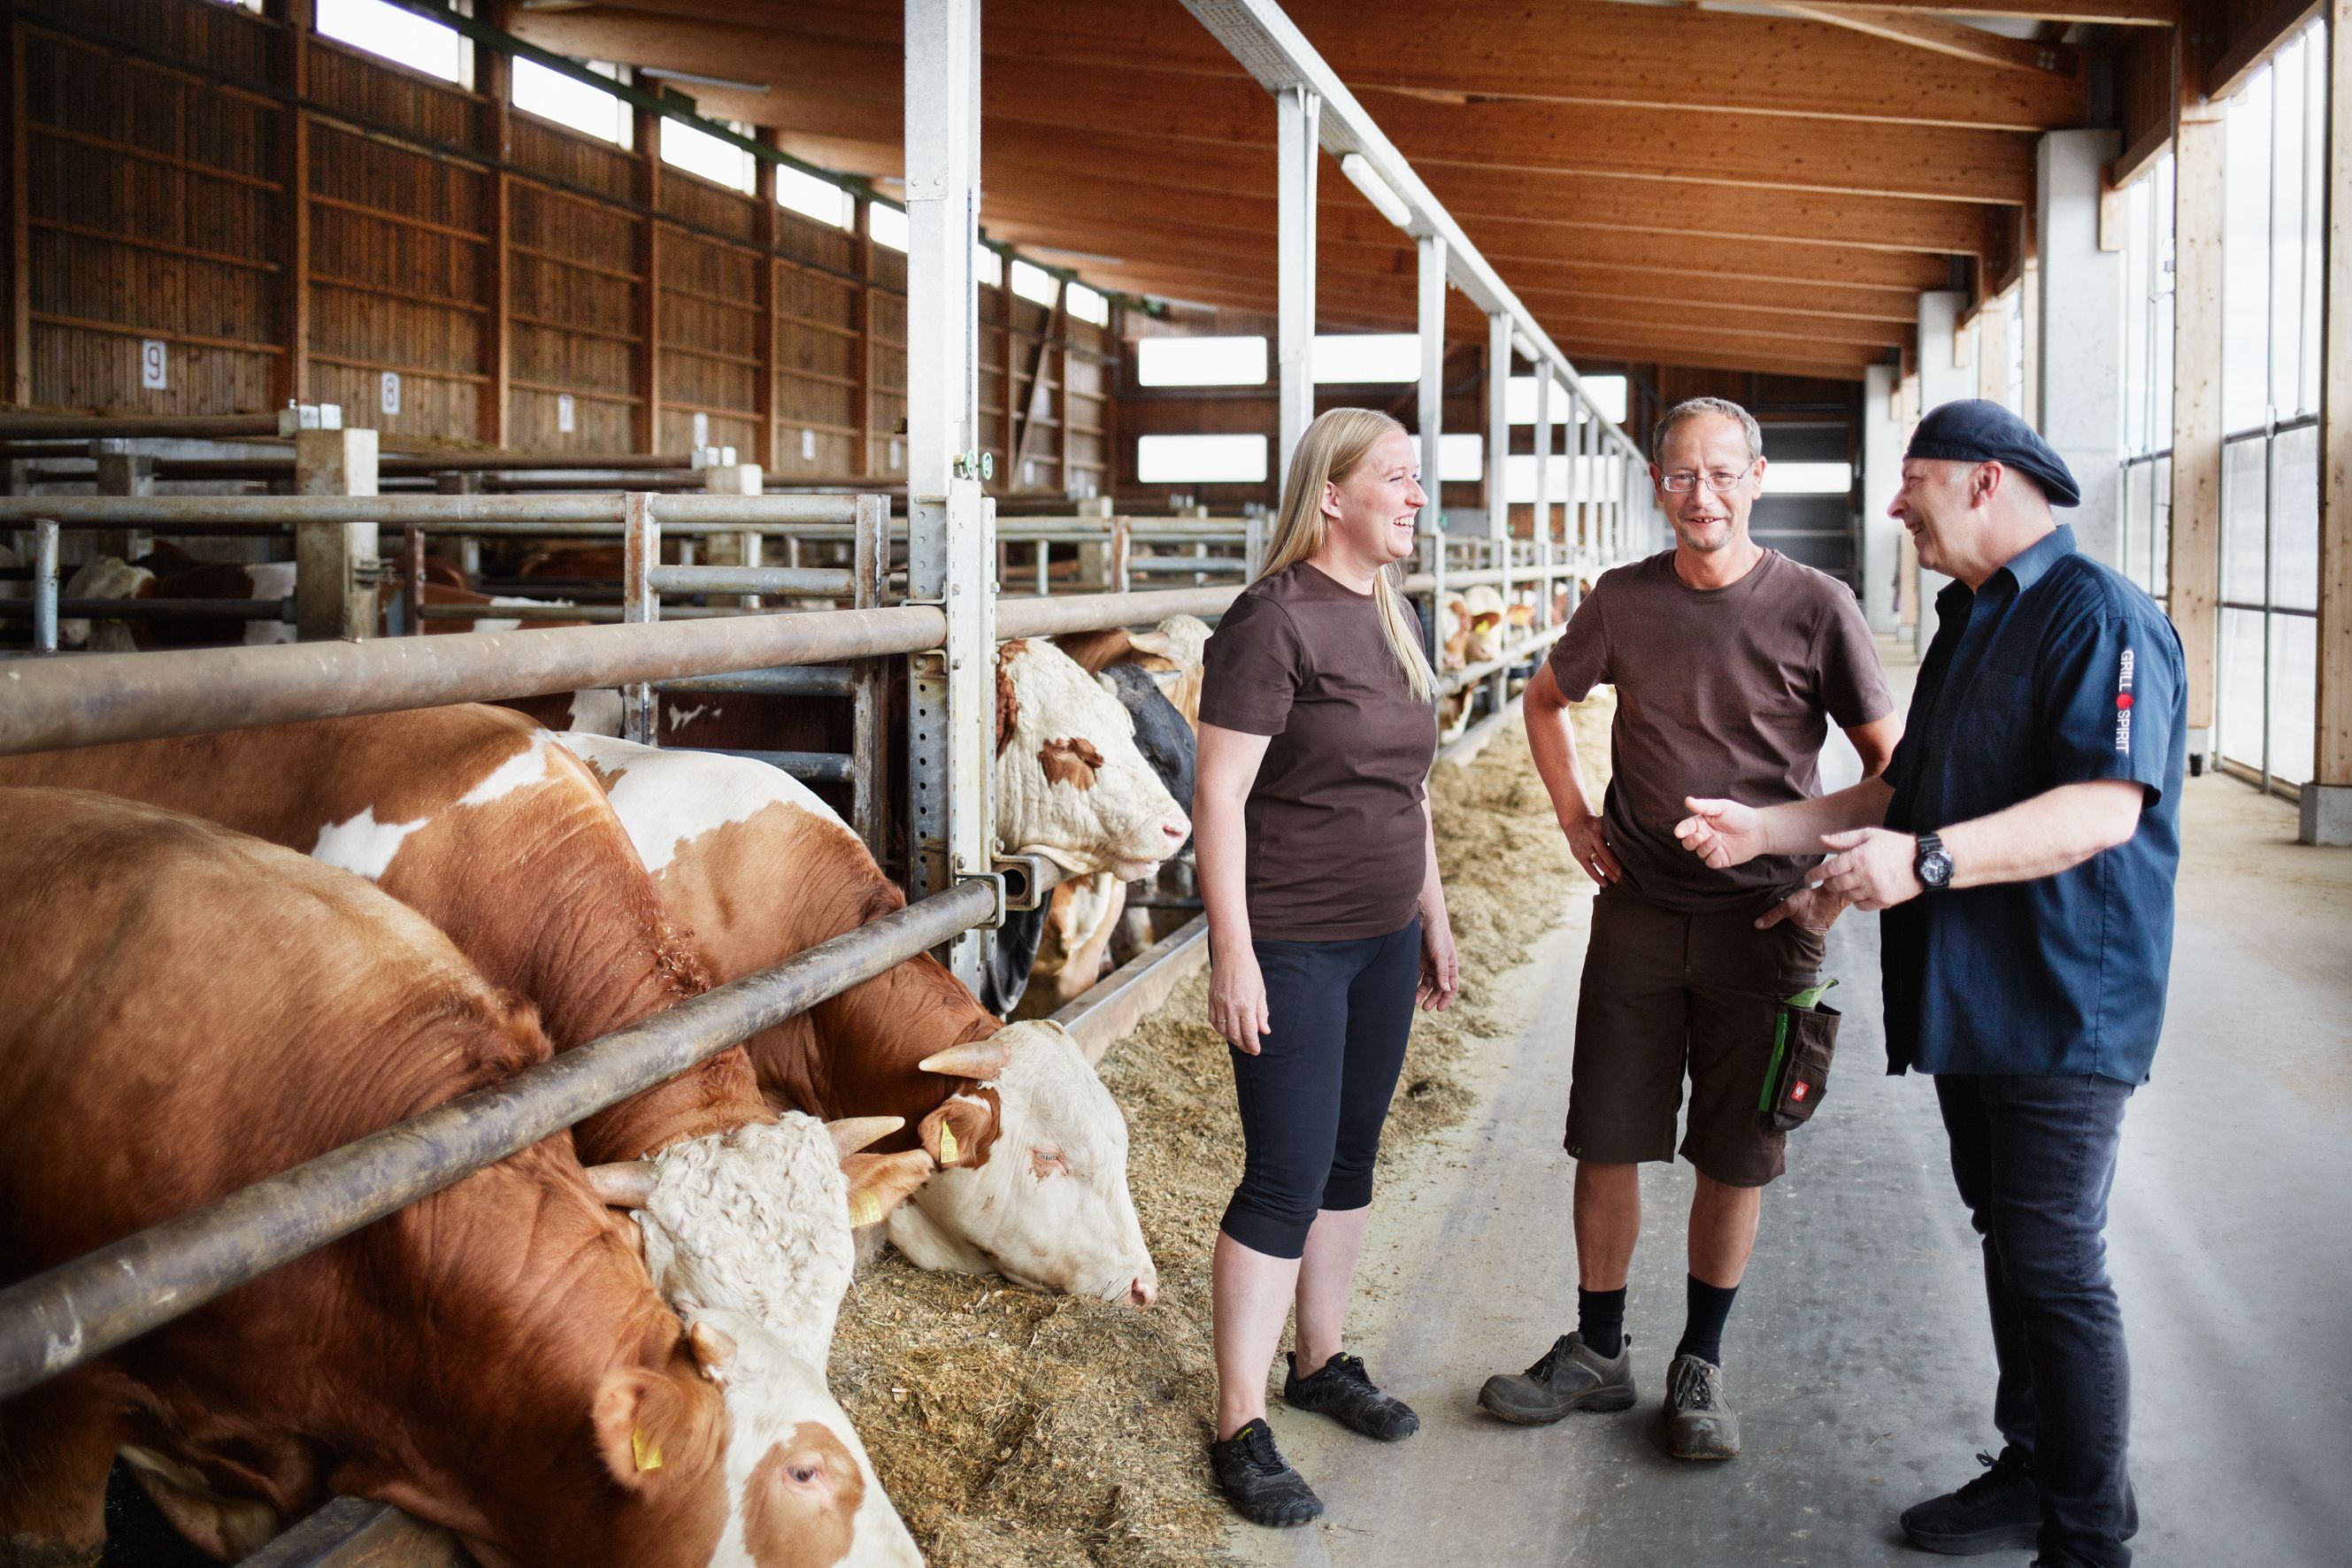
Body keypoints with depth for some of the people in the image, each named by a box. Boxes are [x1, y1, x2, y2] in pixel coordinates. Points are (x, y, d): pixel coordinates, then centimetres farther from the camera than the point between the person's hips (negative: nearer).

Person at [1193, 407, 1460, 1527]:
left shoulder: (1392, 617, 10)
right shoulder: (1275, 620, -16)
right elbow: (1217, 793, -18)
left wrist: (1432, 913, 19)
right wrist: (1233, 950, -20)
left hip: (1383, 940, 8)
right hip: (1290, 948, -8)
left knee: (1349, 1159, 16)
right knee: (1286, 1176, -4)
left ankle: (1322, 1361, 33)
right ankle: (1240, 1429, 7)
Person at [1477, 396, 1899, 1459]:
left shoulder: (1815, 608, -7)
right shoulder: (1623, 602, 1)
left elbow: (1888, 763, 0)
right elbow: (1546, 701, 20)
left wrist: (1839, 883, -7)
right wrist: (1572, 816, 10)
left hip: (1761, 921, -2)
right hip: (1638, 910, 2)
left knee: (1735, 1155, 7)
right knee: (1607, 1139, 6)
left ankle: (1700, 1365, 24)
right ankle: (1597, 1353, 23)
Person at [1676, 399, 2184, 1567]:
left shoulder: (2100, 618, -14)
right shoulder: (1969, 623, 18)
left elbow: (2104, 809, -26)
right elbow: (1906, 792, 22)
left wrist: (1926, 860, -34)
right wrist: (1765, 831, 12)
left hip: (2063, 1010, -10)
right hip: (1967, 998, 10)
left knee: (2055, 1267, -5)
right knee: (2009, 1245, 17)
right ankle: (2030, 1473, 30)